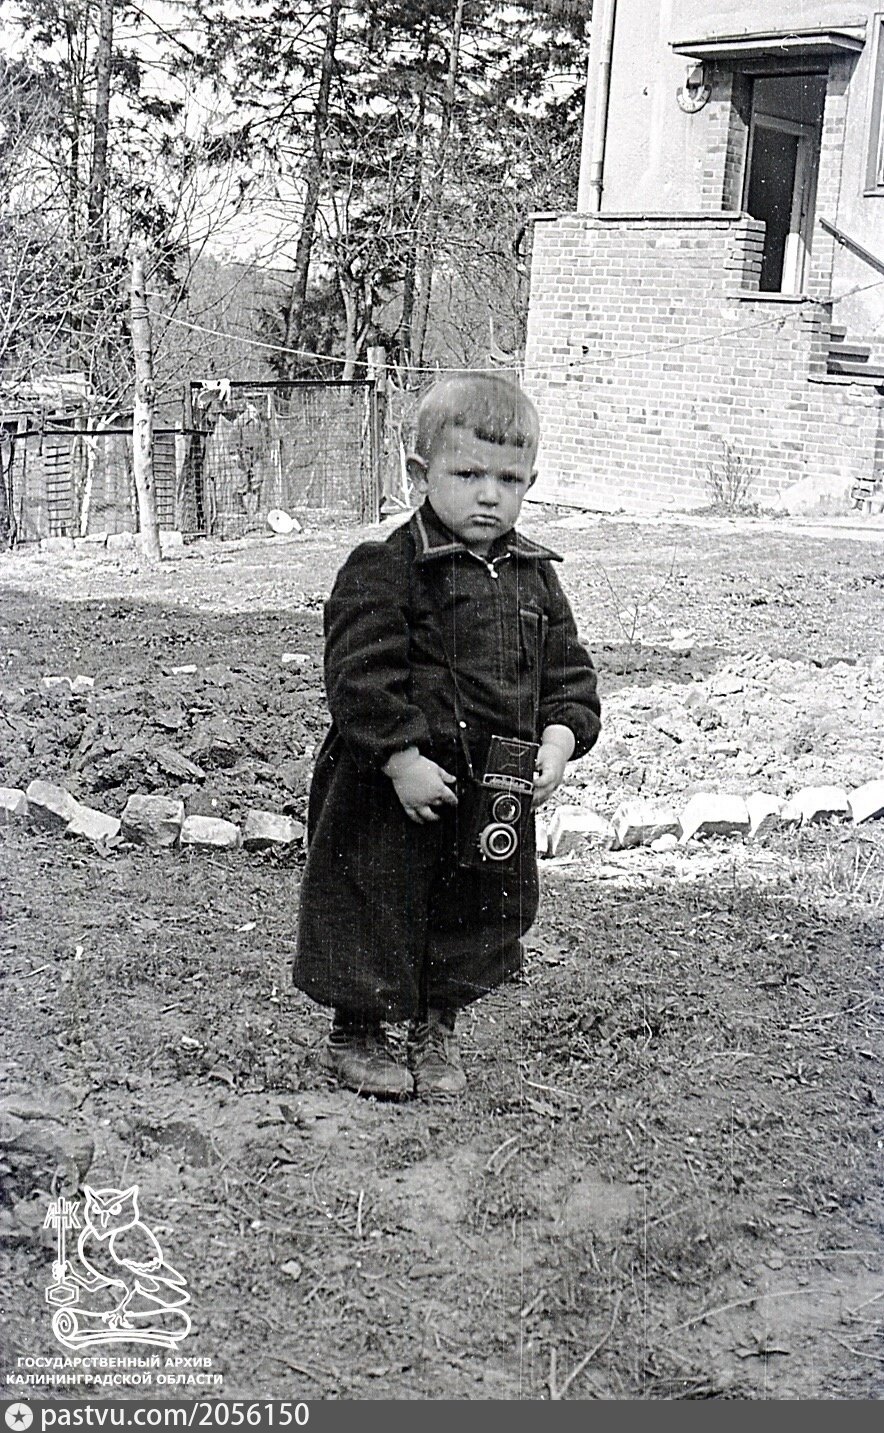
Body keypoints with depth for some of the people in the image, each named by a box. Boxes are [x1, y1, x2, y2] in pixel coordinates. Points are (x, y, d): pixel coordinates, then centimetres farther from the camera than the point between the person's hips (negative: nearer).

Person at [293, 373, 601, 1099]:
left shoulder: (535, 578, 6)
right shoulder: (383, 571, -14)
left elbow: (569, 672, 11)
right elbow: (361, 678, -18)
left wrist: (559, 740, -5)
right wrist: (403, 761, -22)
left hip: (498, 792, 6)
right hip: (395, 790, -5)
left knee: (479, 913, 16)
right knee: (379, 908, 6)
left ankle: (437, 1029, 36)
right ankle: (357, 1033, 27)